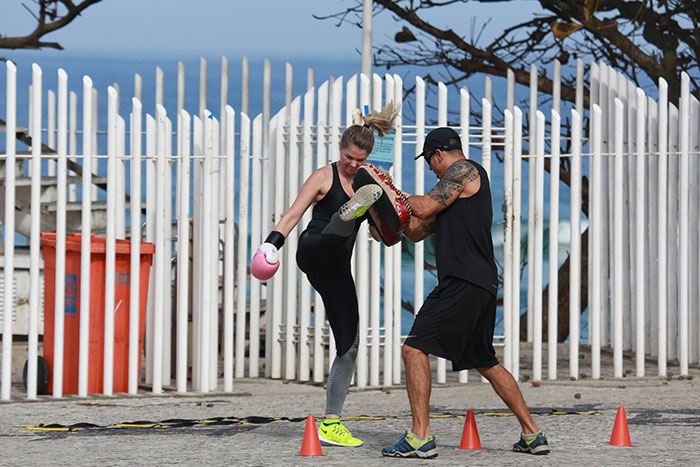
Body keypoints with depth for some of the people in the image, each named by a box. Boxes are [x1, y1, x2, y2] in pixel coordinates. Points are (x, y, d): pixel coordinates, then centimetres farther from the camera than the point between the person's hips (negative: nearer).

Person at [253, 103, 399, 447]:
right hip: (314, 253, -5)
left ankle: (331, 423, 5)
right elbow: (294, 214, -7)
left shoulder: (369, 183, 15)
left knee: (349, 343, 0)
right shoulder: (325, 177, 2)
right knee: (339, 225, -37)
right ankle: (351, 211, -76)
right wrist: (272, 242, -22)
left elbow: (379, 234, 16)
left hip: (336, 269, 5)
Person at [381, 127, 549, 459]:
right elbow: (418, 231, 27)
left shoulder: (464, 170, -3)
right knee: (485, 363, 19)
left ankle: (420, 437, -20)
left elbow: (424, 208, -9)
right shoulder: (457, 190, 26)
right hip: (482, 286, 10)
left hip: (464, 281, -10)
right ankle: (532, 435, 19)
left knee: (414, 348, -13)